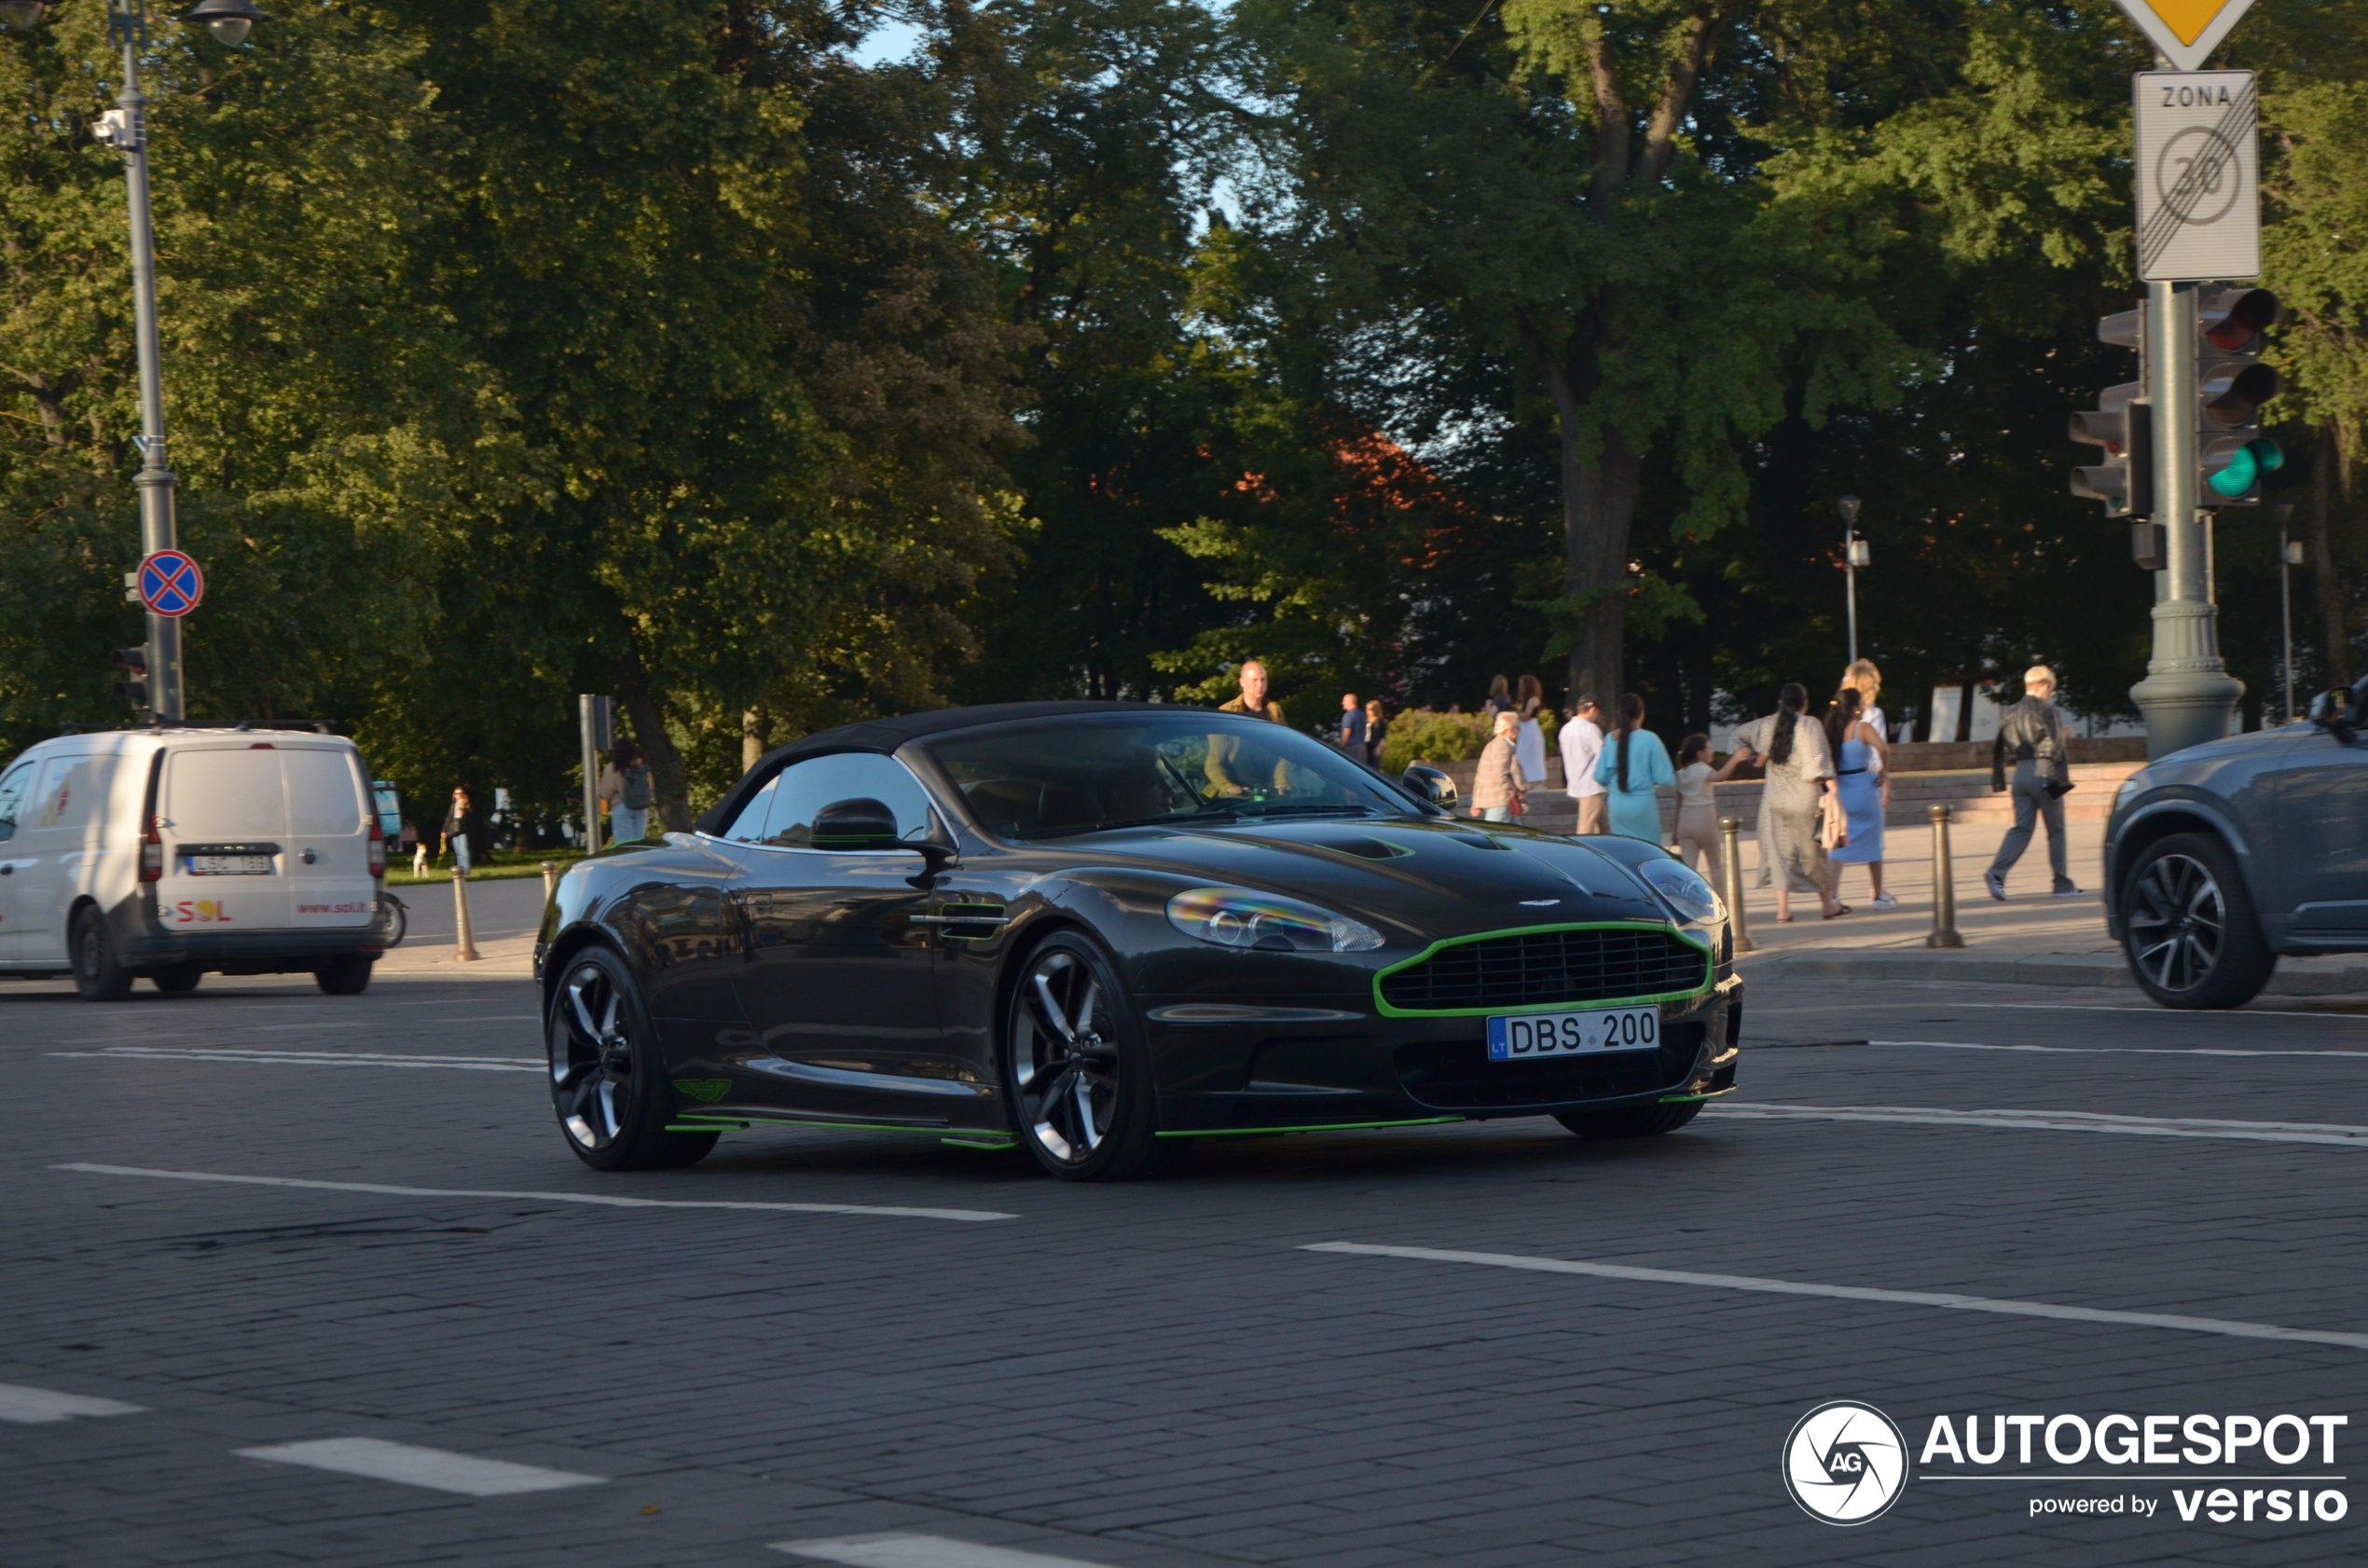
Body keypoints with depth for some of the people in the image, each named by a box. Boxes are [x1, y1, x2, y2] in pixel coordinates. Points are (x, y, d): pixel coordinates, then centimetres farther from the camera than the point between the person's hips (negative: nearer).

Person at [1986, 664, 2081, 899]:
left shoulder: (2010, 713, 13)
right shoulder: (2047, 710, -6)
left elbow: (1996, 748, 14)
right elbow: (2057, 747, -13)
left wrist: (1998, 780, 19)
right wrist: (2063, 779, -12)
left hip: (2020, 773, 5)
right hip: (2043, 772, -5)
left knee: (2021, 828, 6)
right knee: (2056, 829, 5)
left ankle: (1996, 872, -15)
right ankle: (2062, 884, 9)